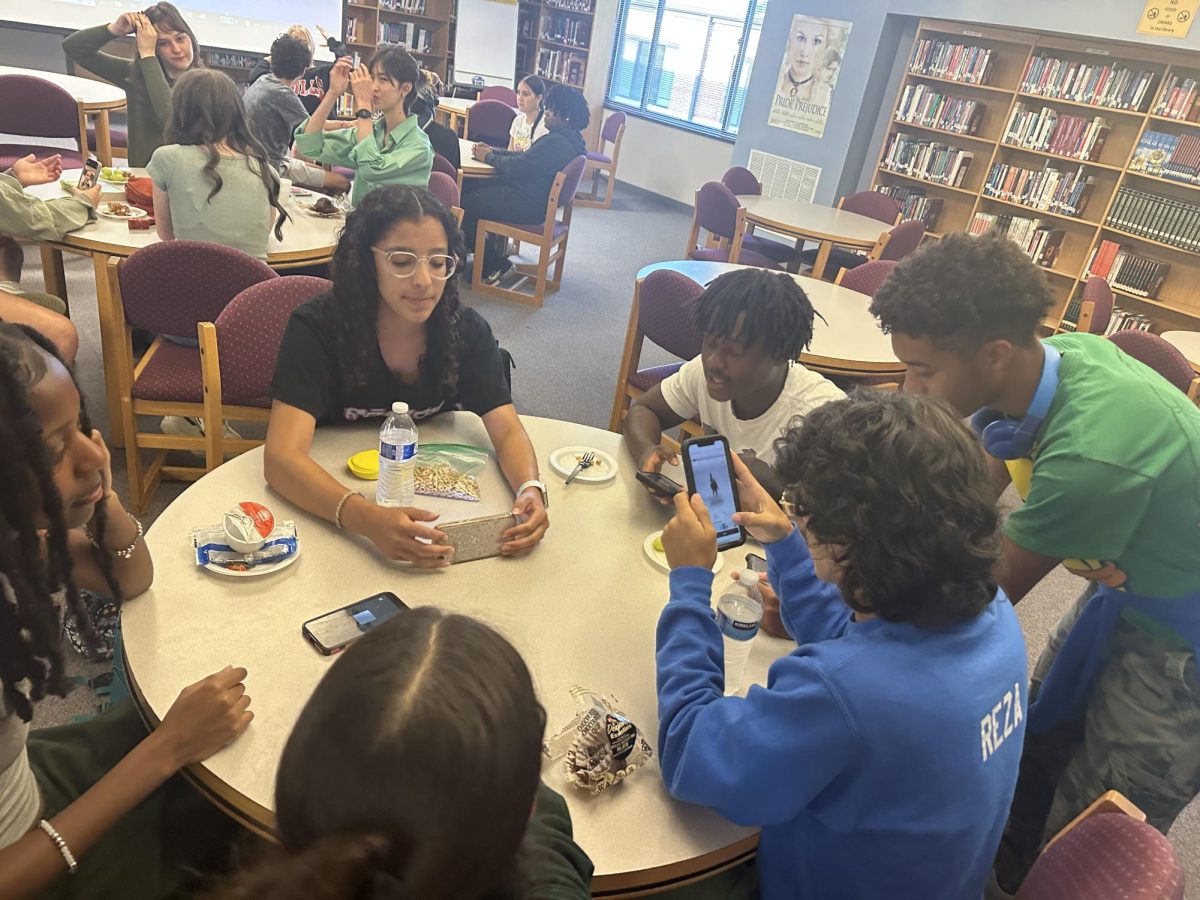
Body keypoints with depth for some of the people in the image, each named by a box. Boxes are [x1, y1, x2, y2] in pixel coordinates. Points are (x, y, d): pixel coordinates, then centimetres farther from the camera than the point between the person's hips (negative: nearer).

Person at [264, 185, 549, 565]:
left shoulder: (467, 330, -8)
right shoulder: (317, 329, -19)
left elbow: (507, 430, -12)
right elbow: (281, 458, -28)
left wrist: (531, 489, -35)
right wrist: (368, 519, -47)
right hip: (330, 499, -2)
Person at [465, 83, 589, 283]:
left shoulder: (556, 142, -24)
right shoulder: (573, 139, 9)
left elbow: (517, 166, -22)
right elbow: (527, 158, 14)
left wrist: (488, 157, -4)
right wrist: (493, 151, 7)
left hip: (527, 206, -11)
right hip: (539, 199, 11)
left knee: (463, 206, -4)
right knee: (469, 187, 17)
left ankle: (495, 265, 4)